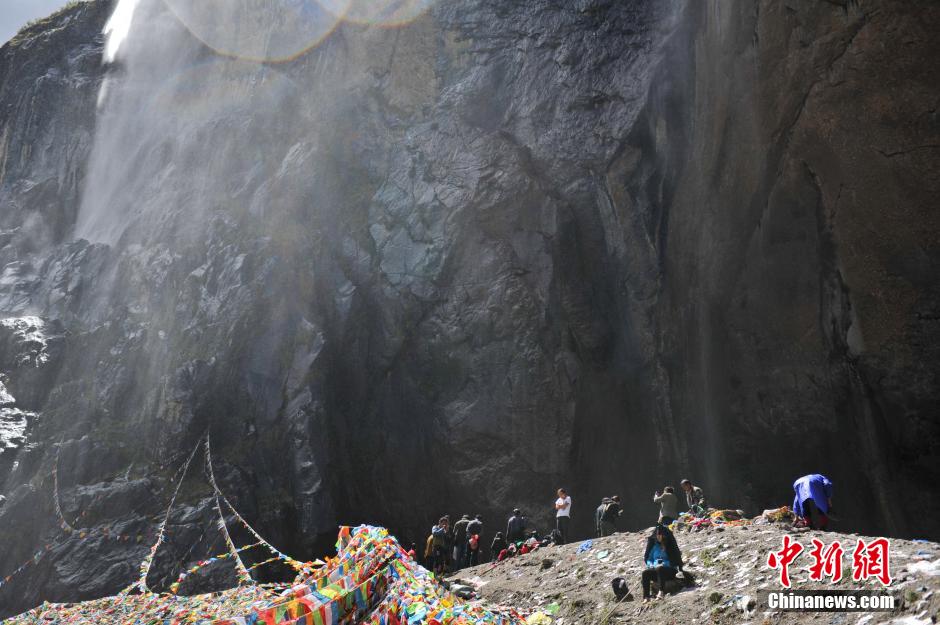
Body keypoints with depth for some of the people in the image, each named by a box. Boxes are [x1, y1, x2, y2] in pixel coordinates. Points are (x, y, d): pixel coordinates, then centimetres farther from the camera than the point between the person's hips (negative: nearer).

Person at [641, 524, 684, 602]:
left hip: (670, 571, -4)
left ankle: (662, 591, -42)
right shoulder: (654, 546, 15)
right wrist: (651, 565, -3)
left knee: (660, 569, -38)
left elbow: (675, 560, -5)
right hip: (655, 569, 4)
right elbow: (648, 558, 19)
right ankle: (646, 597, -33)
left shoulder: (670, 545, 0)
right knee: (645, 573, -27)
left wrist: (664, 564, -19)